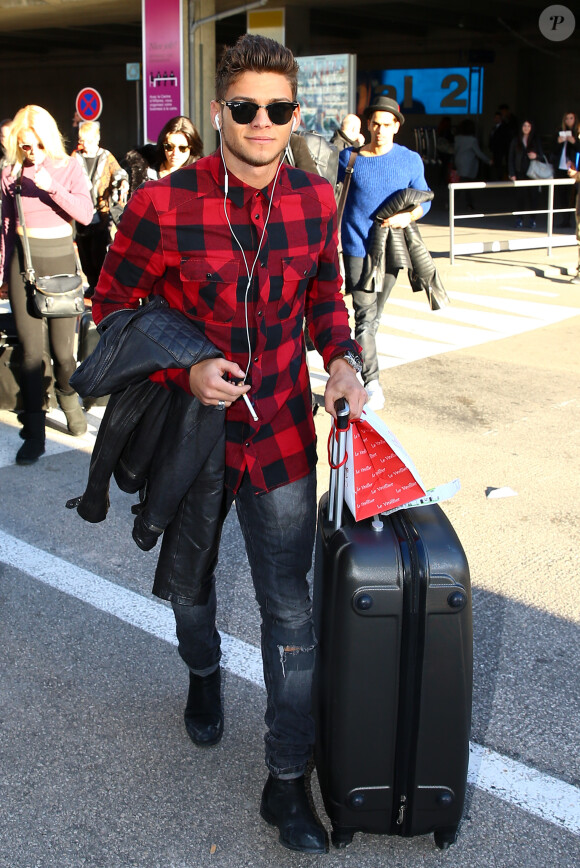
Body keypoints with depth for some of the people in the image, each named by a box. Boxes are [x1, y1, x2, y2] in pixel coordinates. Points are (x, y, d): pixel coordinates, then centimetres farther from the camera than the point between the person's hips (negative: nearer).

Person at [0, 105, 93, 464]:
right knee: (31, 351, -4)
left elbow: (86, 214, -10)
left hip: (61, 260, 0)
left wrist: (51, 187, -21)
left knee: (62, 348, 2)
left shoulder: (69, 168, 1)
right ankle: (34, 432, 5)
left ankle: (69, 399, 34)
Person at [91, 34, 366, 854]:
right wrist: (184, 373, -21)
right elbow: (112, 311, -7)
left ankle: (287, 781, 20)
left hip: (282, 436, 2)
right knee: (189, 577, 24)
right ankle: (203, 675, 57)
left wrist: (341, 358, -8)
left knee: (291, 612, 3)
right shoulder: (162, 205, -17)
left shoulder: (316, 201, -5)